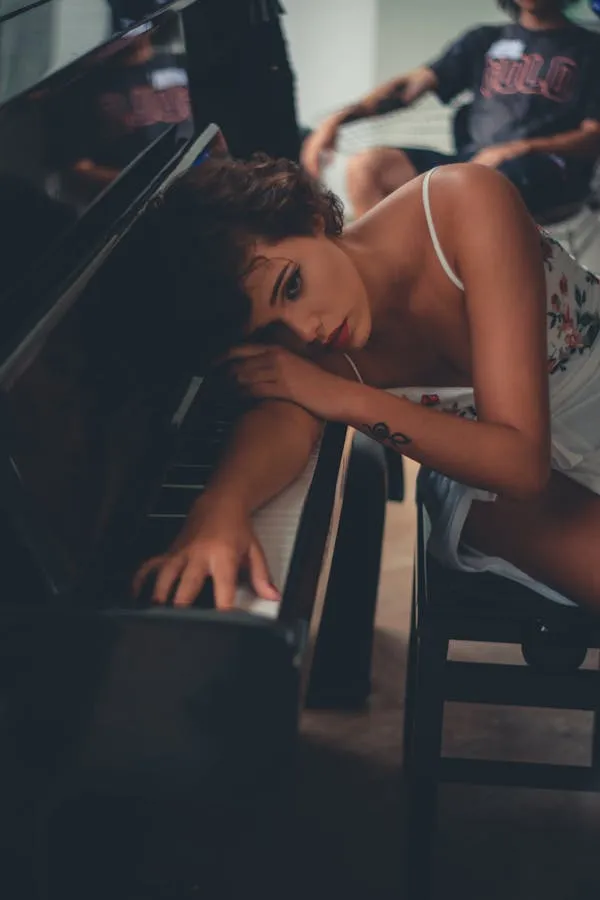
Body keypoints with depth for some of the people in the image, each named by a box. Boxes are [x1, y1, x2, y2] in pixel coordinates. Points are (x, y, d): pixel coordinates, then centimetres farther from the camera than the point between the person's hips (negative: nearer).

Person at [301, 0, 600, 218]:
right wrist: (339, 119, -5)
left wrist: (520, 149, -17)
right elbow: (413, 84, 11)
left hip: (547, 169, -5)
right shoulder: (483, 40, 21)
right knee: (366, 166, -18)